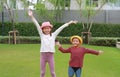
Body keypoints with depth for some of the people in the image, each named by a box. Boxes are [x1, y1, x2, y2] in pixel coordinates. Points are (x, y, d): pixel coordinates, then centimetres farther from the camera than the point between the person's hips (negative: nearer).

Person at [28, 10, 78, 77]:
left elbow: (61, 28, 6)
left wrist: (69, 23, 6)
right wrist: (32, 16, -7)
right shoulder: (42, 35, 6)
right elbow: (37, 25, -1)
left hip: (51, 55, 0)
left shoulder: (53, 35, 7)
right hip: (43, 55, 0)